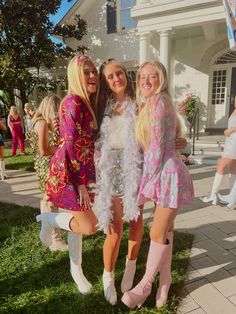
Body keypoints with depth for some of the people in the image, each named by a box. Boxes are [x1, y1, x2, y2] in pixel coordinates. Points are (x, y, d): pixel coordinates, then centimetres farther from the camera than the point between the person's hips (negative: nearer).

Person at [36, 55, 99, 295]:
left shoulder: (88, 103, 11)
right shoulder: (73, 102, -17)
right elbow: (71, 145, -20)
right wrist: (81, 183, -18)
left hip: (82, 171, 9)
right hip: (67, 172, -9)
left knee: (78, 220, 19)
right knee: (89, 226, -6)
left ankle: (76, 269, 38)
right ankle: (48, 219, 18)